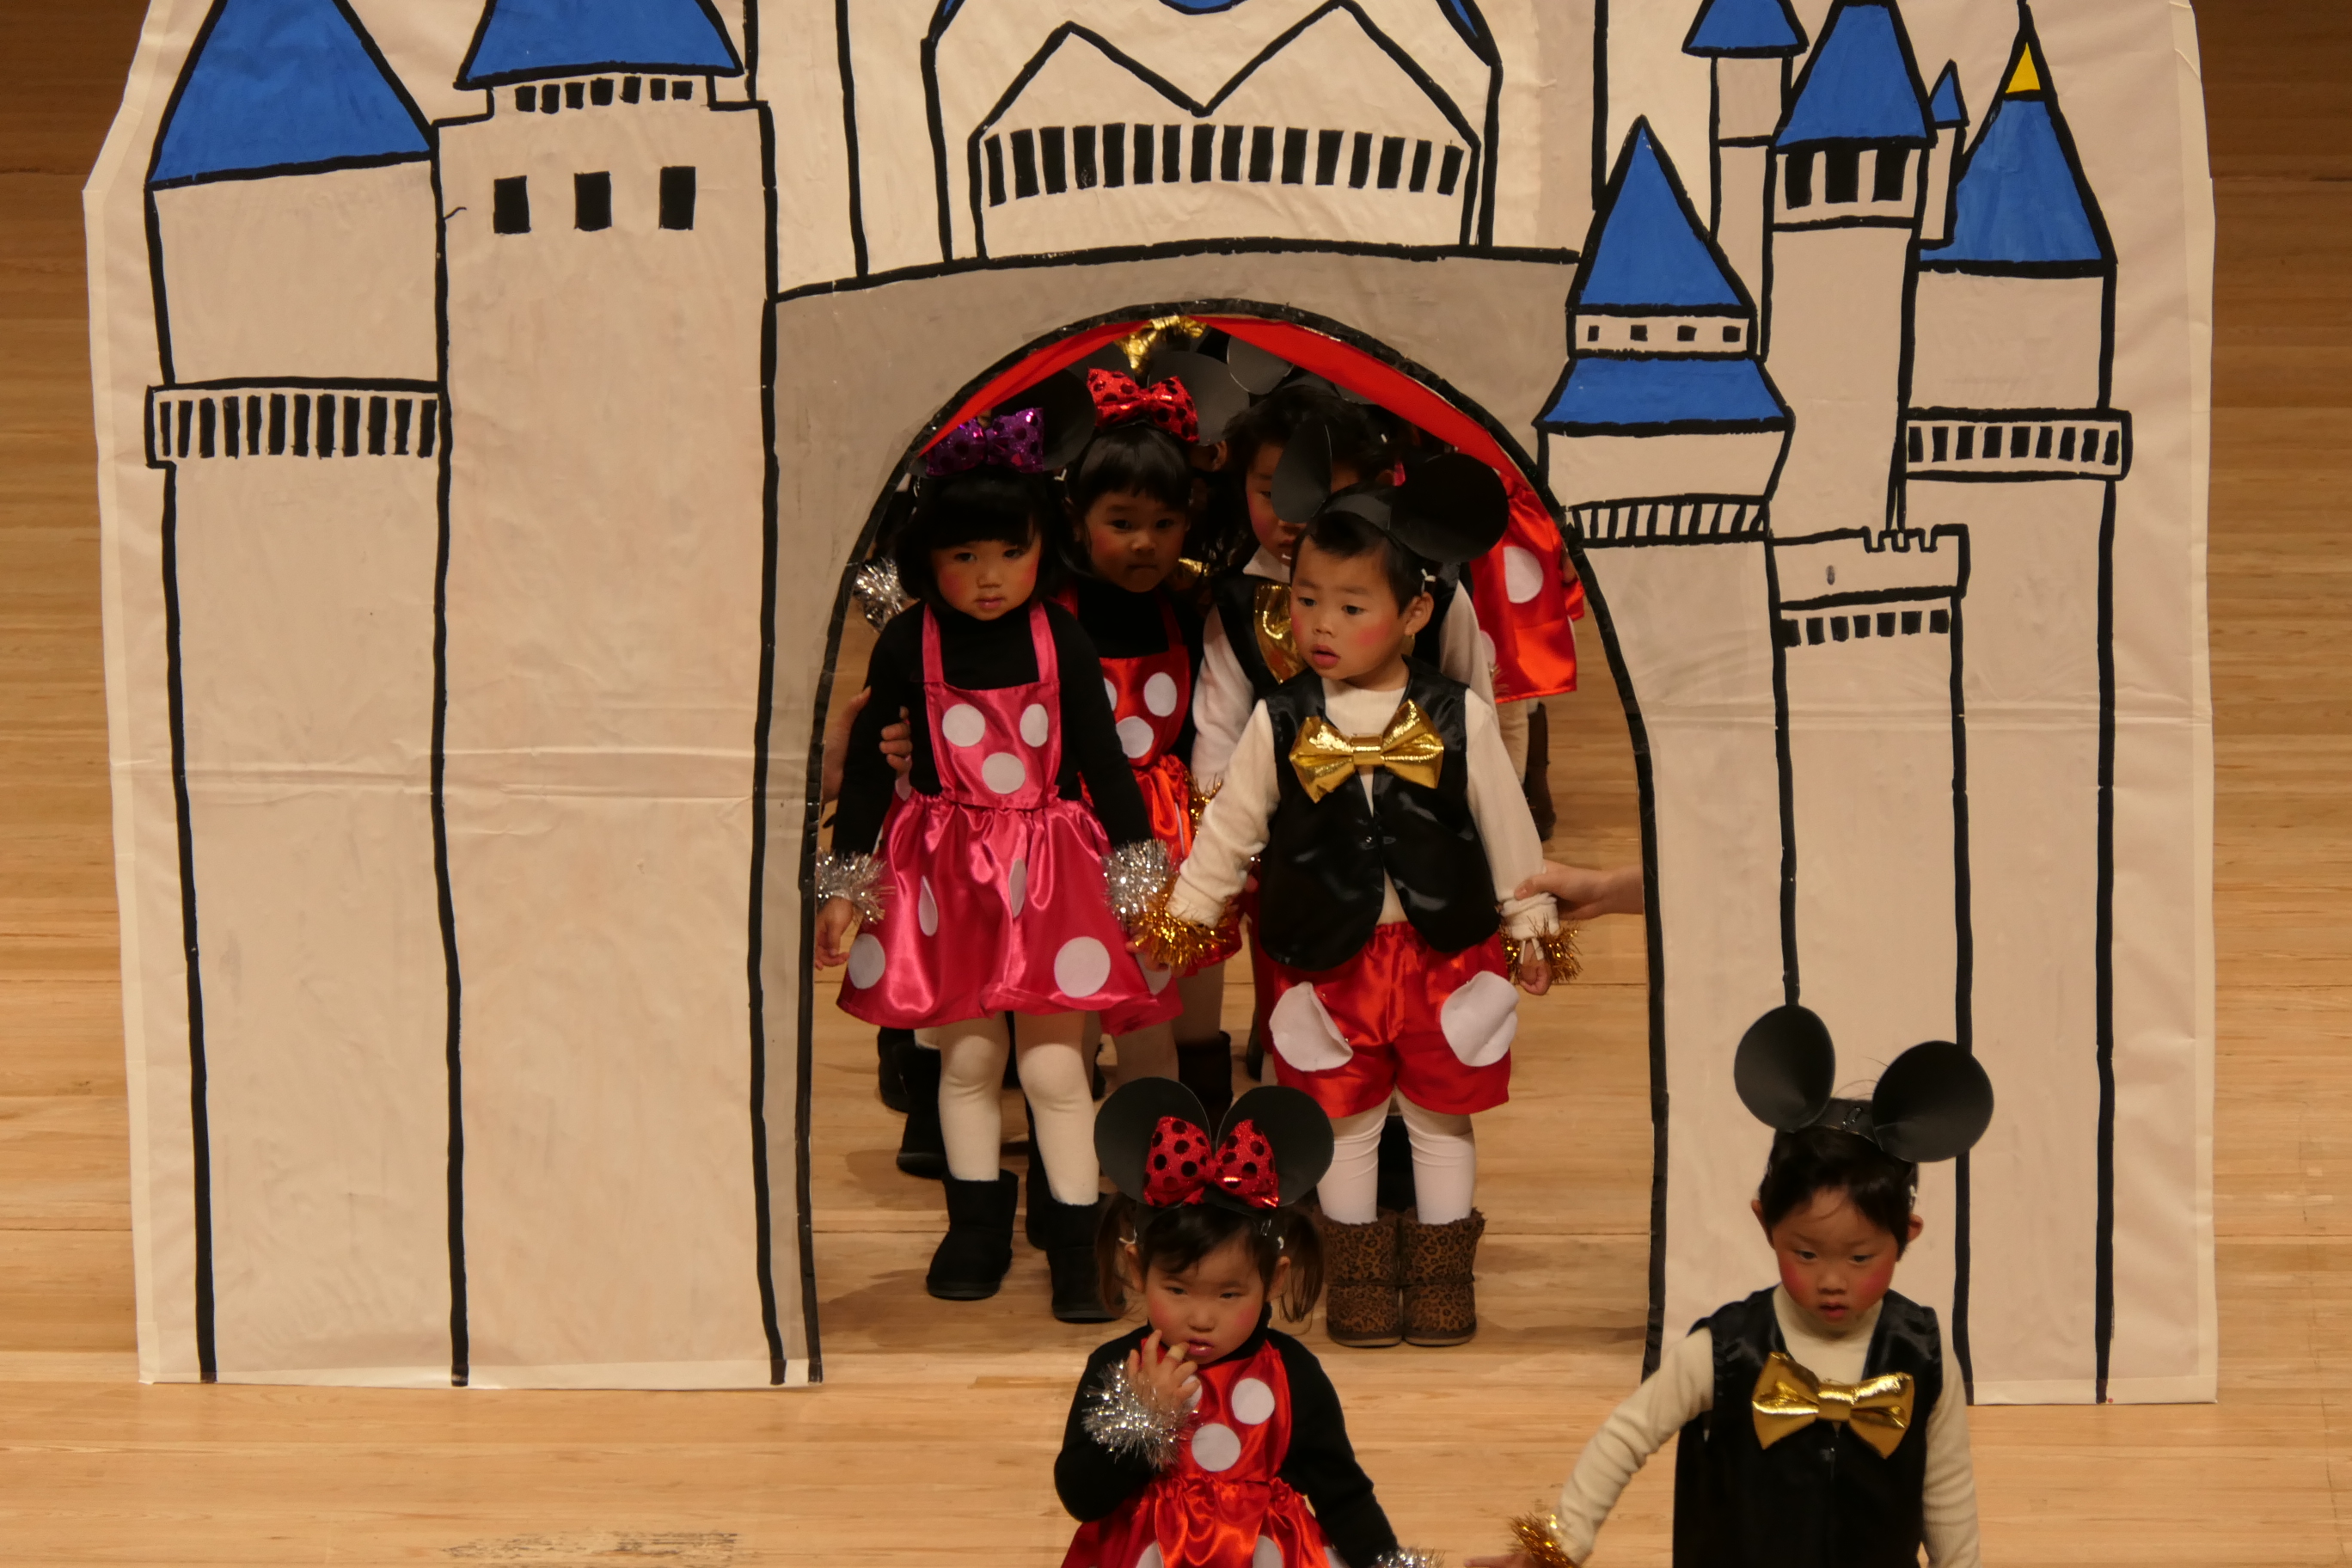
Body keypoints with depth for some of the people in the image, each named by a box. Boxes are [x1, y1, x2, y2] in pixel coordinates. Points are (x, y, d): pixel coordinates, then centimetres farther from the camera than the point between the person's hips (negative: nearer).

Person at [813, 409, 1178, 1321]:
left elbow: (1103, 762, 3)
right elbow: (868, 765, 3)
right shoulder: (906, 646, -4)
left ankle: (1074, 1245, 7)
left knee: (1054, 1065, -2)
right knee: (966, 1057, 10)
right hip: (943, 871, 1)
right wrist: (844, 888, 4)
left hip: (1050, 869, -1)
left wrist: (1143, 879, 3)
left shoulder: (1059, 641, -4)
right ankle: (977, 1229, 25)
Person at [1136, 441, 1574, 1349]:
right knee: (1344, 1119, 8)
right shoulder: (1281, 722, -5)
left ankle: (1441, 1276, 23)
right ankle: (1358, 1279, 22)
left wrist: (1530, 928, 7)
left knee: (1442, 1116, 10)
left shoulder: (1458, 718, -7)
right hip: (1326, 957, 0)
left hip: (1444, 950, 0)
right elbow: (1230, 827, 5)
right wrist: (1181, 917, 7)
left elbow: (1505, 825, 2)